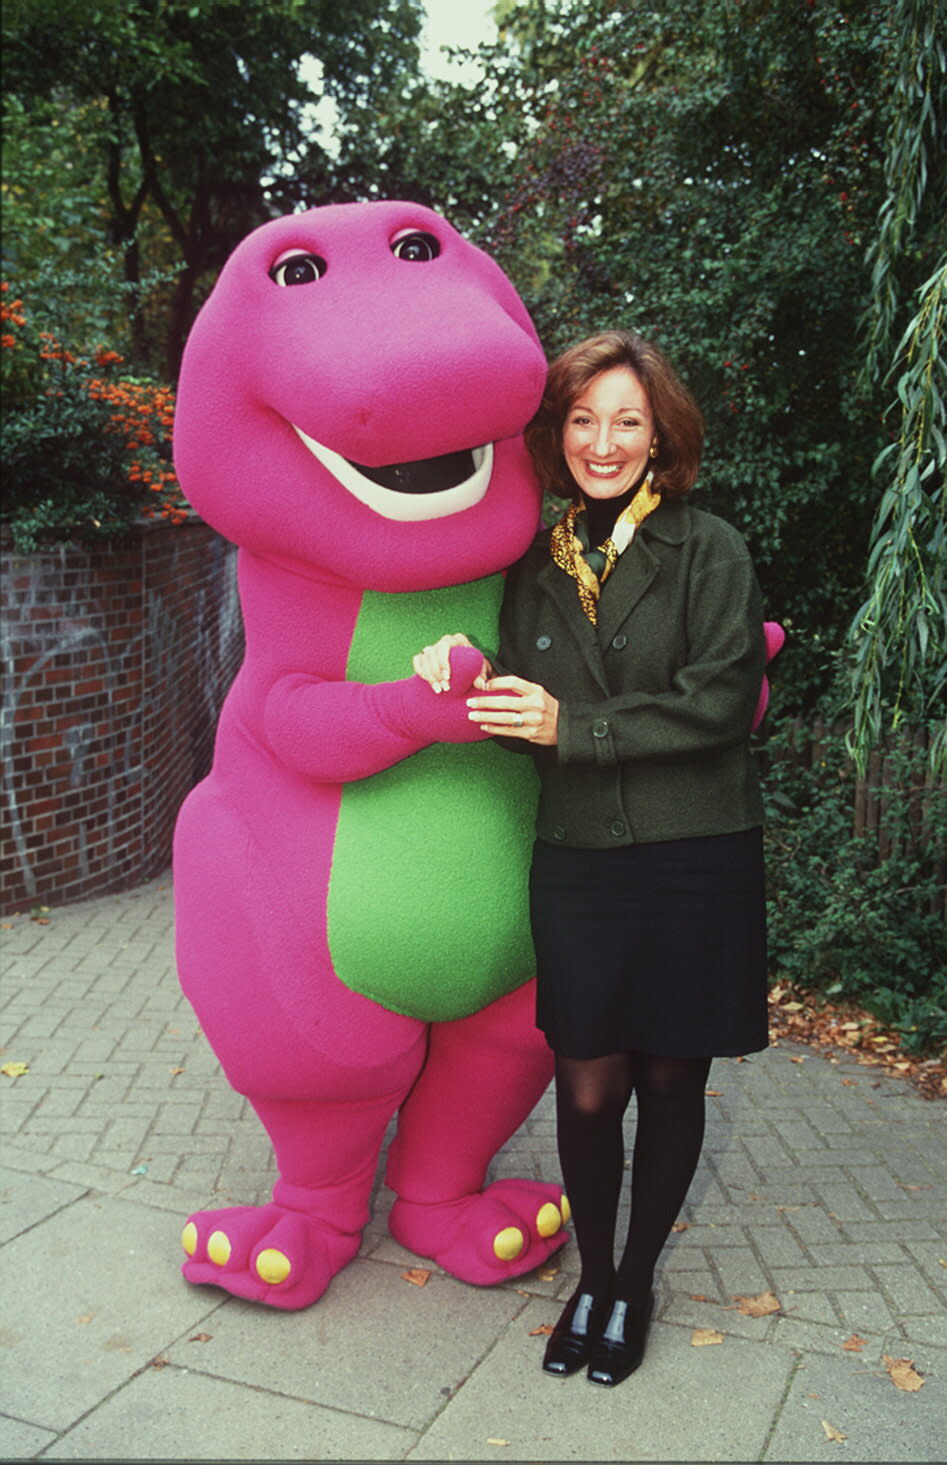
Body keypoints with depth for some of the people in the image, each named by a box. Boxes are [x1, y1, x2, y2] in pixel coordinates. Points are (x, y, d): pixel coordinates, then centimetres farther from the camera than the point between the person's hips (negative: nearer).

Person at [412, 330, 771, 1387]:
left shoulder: (709, 551, -4)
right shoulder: (537, 568, 8)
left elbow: (722, 703, -13)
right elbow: (529, 713, 10)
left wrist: (570, 727, -16)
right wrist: (466, 675, -11)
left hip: (695, 862, -2)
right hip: (576, 862, 2)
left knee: (669, 1082, 11)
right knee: (587, 1089, 5)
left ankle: (636, 1282, 33)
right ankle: (591, 1278, 31)